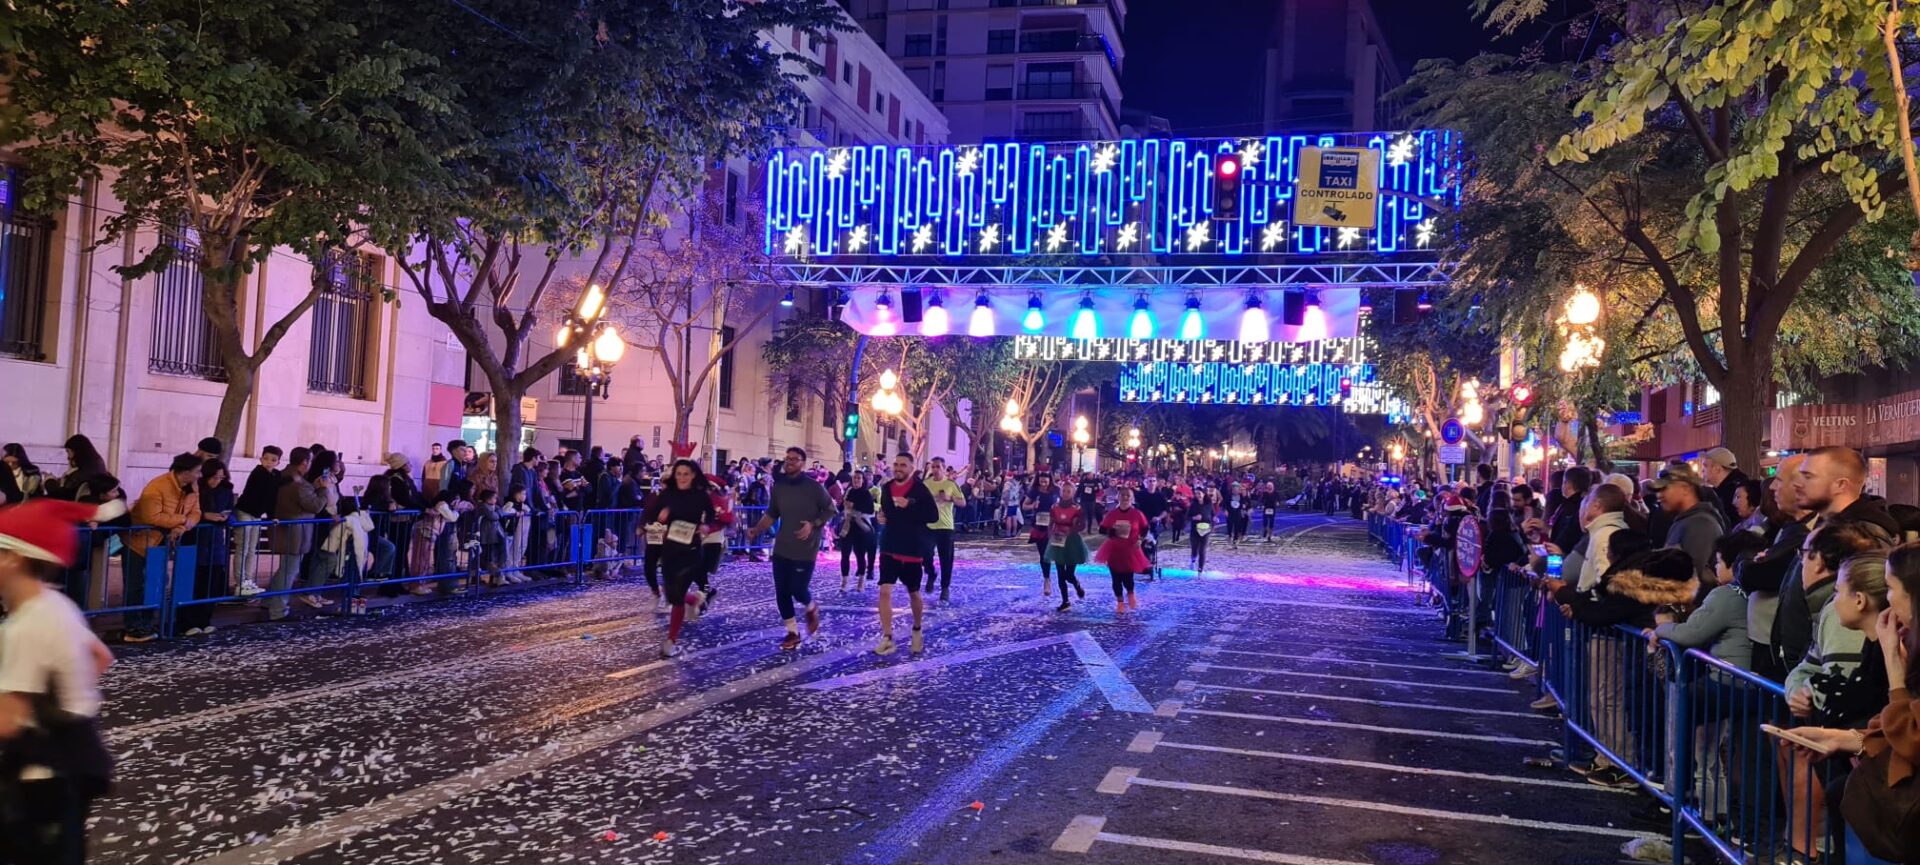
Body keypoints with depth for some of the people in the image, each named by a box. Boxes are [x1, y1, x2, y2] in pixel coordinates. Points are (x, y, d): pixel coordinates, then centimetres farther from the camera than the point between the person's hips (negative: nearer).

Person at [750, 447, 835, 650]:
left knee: (798, 589, -9)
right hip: (782, 549, 5)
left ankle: (811, 609, 27)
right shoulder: (778, 487, 3)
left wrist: (813, 525, -16)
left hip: (806, 550, -4)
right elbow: (771, 515, 8)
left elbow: (830, 511, -2)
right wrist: (756, 530, -7)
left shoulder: (814, 487, -10)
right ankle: (792, 633, 18)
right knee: (781, 592, 3)